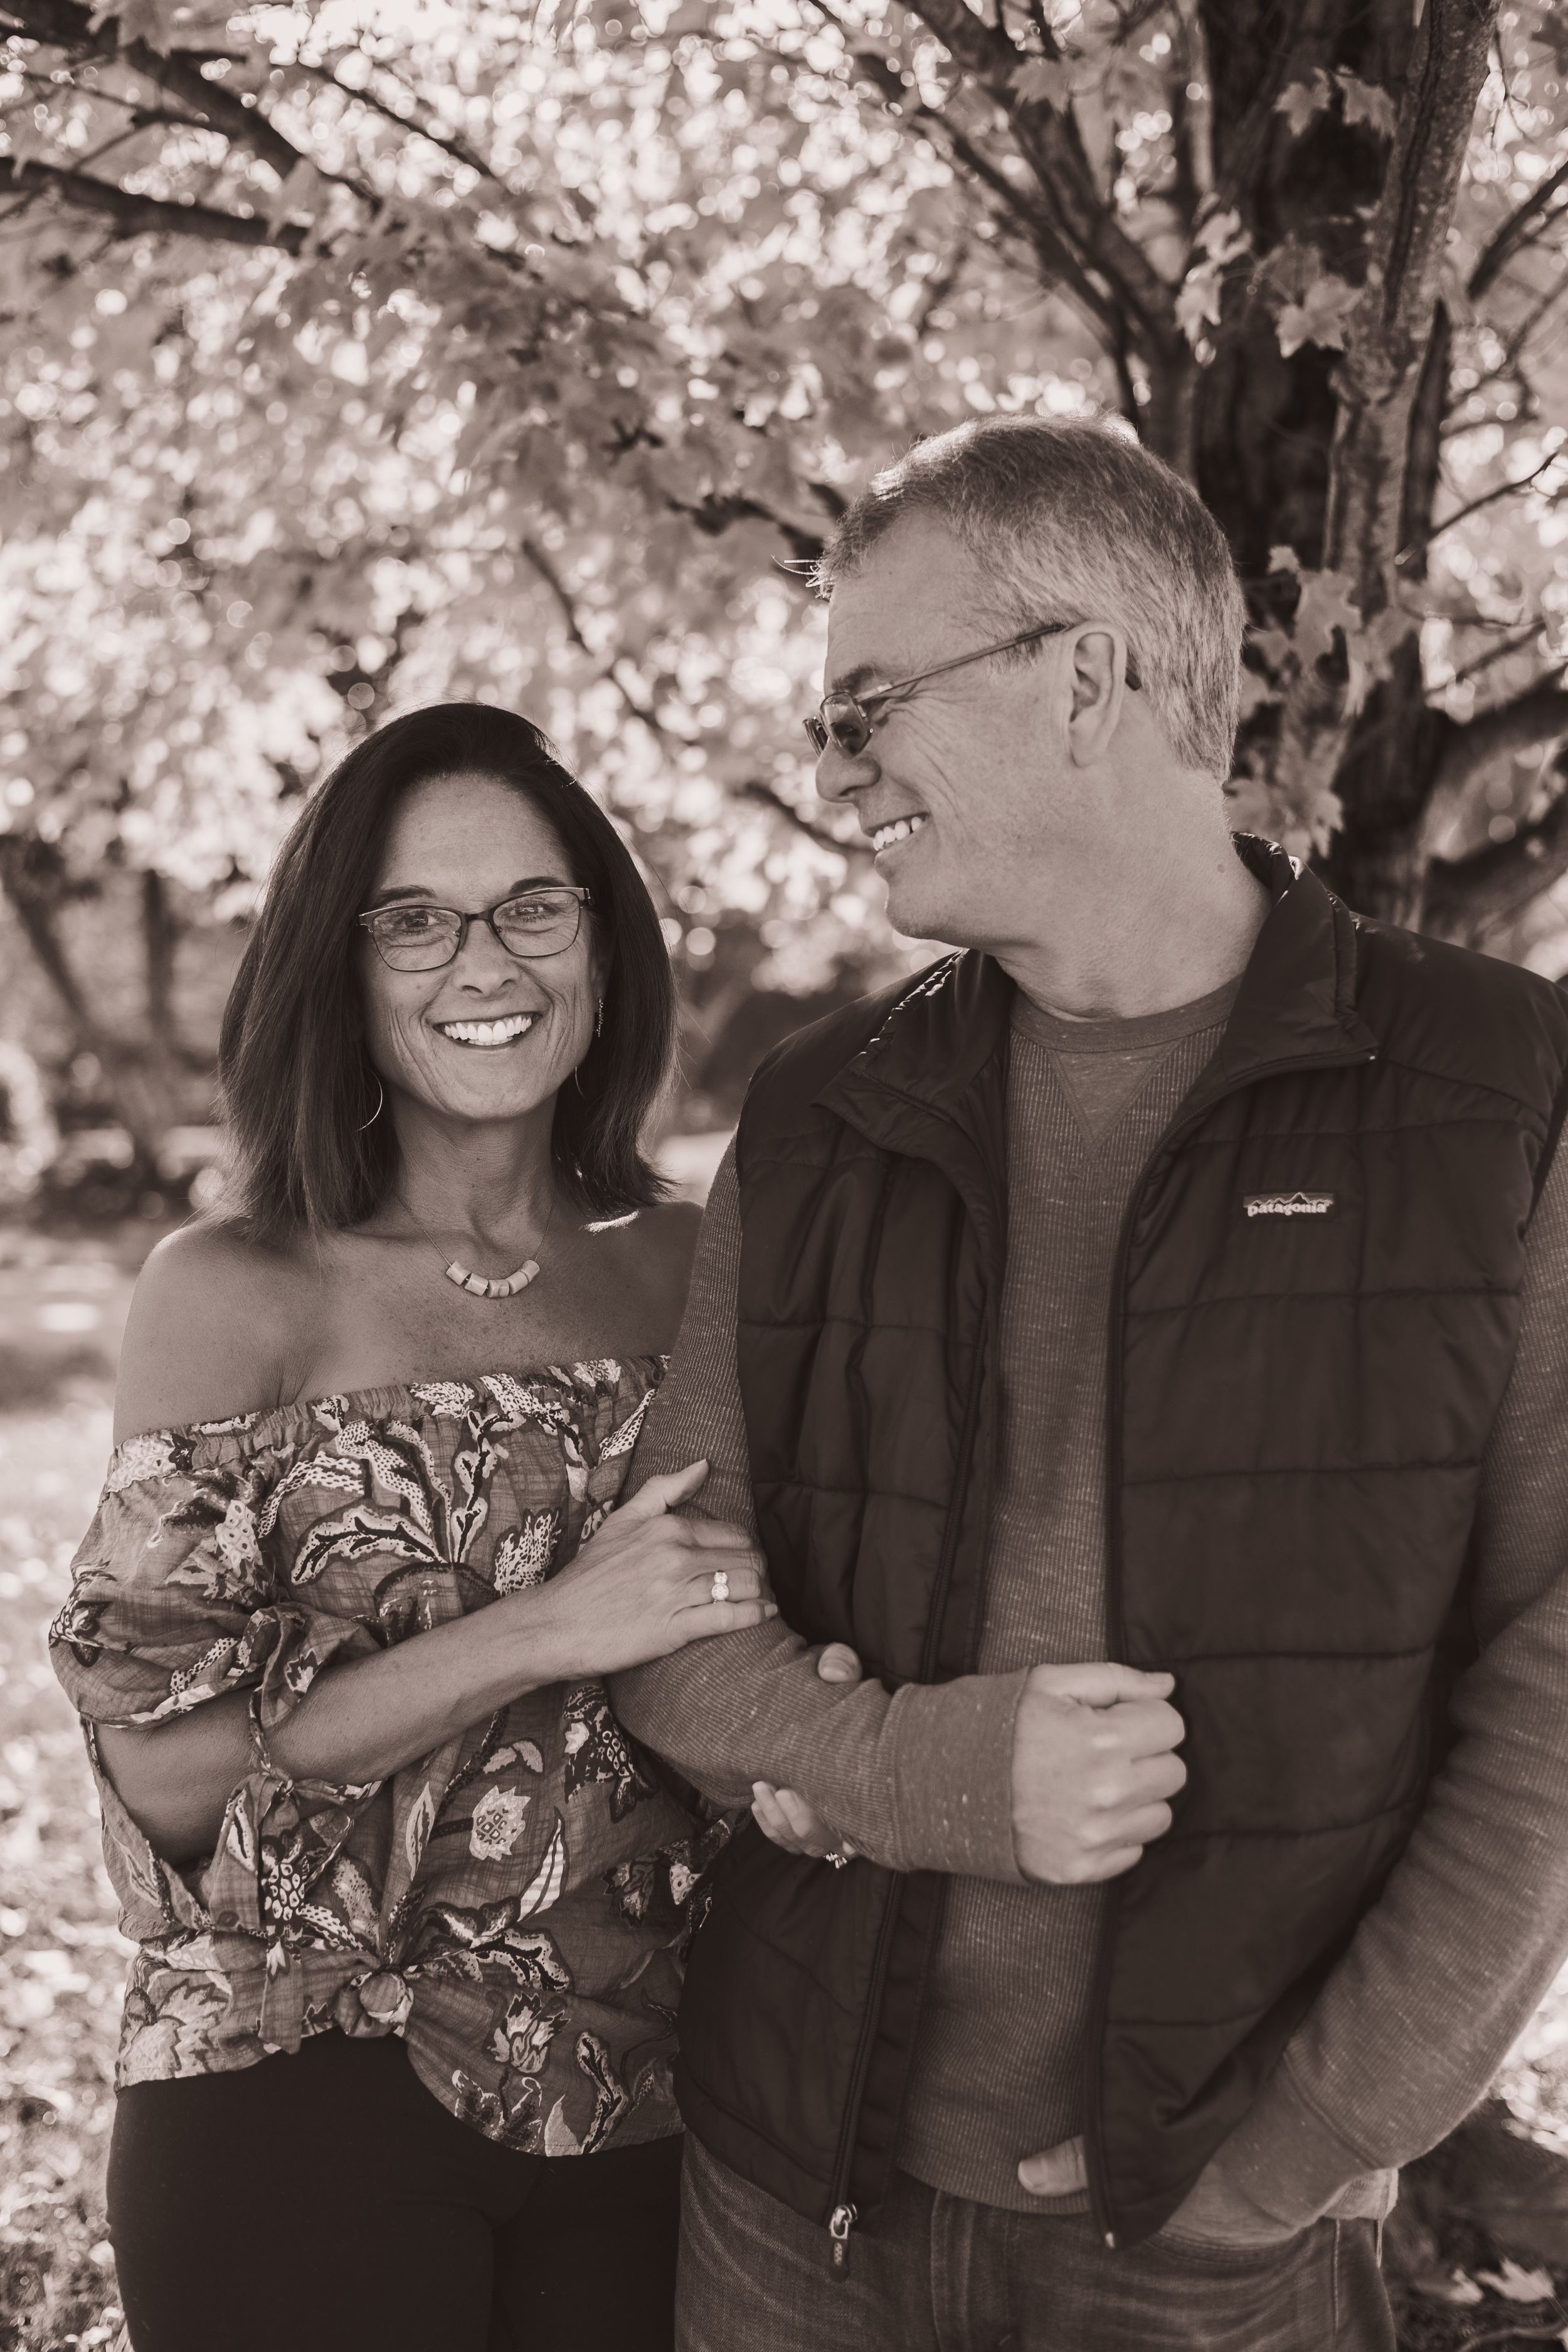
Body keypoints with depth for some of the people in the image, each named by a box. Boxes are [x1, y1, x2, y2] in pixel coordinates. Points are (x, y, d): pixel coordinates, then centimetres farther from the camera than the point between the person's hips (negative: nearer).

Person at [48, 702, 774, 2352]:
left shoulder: (697, 1270, 0)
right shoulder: (229, 1294, -9)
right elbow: (166, 1759, -13)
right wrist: (546, 1630, -21)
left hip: (642, 2098, 3)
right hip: (309, 2103, -3)